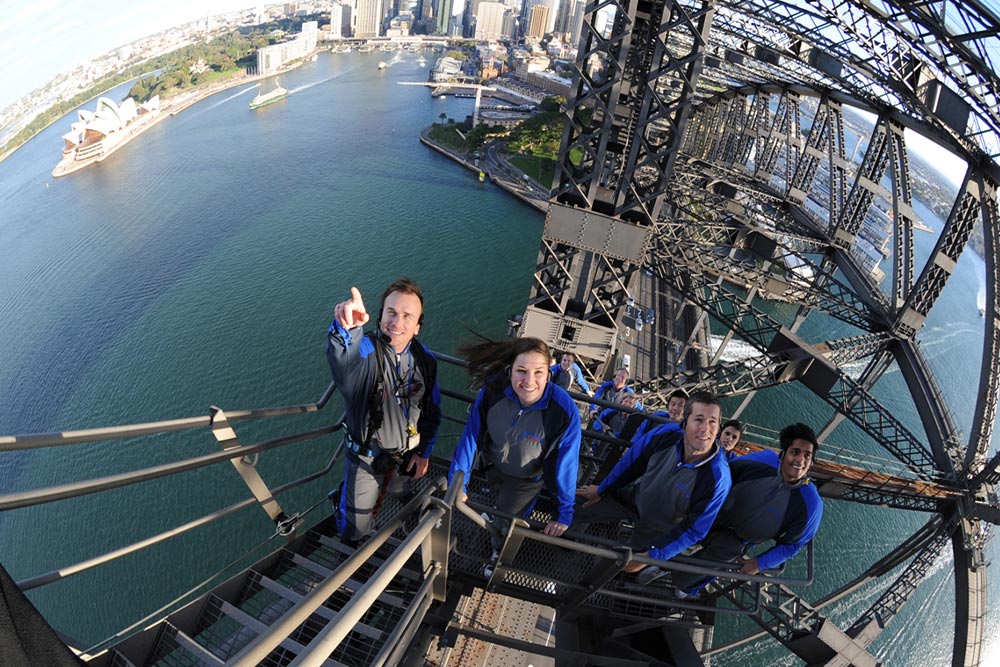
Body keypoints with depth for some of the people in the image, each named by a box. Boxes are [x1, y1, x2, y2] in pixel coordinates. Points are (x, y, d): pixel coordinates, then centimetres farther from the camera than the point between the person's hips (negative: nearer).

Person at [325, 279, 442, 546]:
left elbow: (432, 410, 2)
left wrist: (424, 452, 3)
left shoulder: (425, 359, -11)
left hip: (407, 453, 4)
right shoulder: (365, 349, -27)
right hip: (366, 454, -3)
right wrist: (346, 328, -75)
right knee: (356, 527, 13)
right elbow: (343, 364, -55)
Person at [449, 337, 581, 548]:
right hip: (493, 467, 3)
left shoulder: (565, 410, -38)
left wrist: (564, 513, -14)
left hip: (527, 480, -2)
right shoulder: (493, 390, -33)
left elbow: (566, 463, -25)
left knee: (504, 525, 16)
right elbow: (471, 435, -20)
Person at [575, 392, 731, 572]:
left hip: (657, 528, -2)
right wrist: (601, 491, 5)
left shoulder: (718, 479, -36)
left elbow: (695, 529, -22)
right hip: (634, 498, 2)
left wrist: (653, 555, -18)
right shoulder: (665, 436, -29)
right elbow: (631, 464, -9)